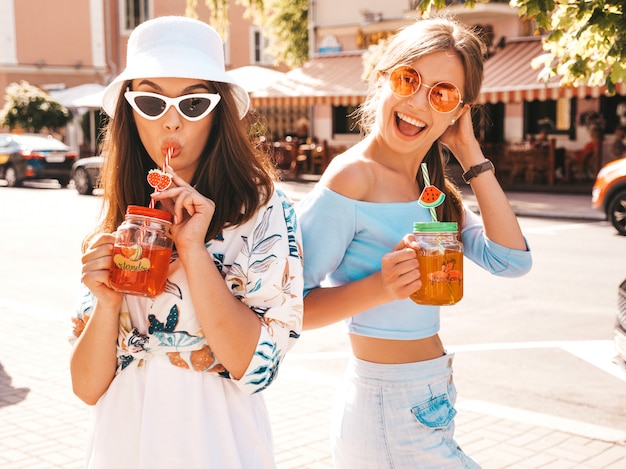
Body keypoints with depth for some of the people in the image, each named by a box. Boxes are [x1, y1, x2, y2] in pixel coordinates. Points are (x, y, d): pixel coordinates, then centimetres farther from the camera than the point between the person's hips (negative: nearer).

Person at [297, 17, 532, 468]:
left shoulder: (434, 189, 8)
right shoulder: (353, 178, -17)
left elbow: (511, 259, -5)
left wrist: (472, 154, -4)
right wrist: (378, 287, -33)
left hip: (427, 407, 8)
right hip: (390, 411, -8)